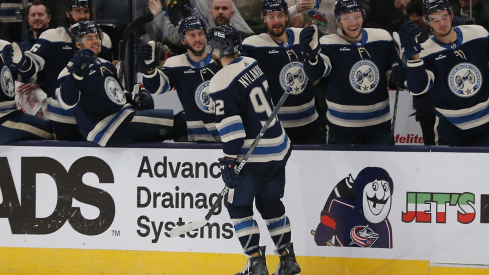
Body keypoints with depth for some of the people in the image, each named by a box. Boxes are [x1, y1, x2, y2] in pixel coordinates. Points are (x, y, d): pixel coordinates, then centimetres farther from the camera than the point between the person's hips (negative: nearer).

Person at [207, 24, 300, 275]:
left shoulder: (222, 82, -18)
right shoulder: (252, 64, 7)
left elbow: (231, 125, -22)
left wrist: (229, 161, -16)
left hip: (254, 155, -8)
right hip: (279, 147, 8)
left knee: (238, 204, 5)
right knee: (270, 202, 18)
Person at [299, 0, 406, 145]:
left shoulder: (382, 38, 0)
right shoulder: (329, 44, -12)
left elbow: (391, 70, 14)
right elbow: (315, 73, -31)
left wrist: (397, 76, -11)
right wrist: (311, 55, -54)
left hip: (380, 125, 3)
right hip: (342, 128, -3)